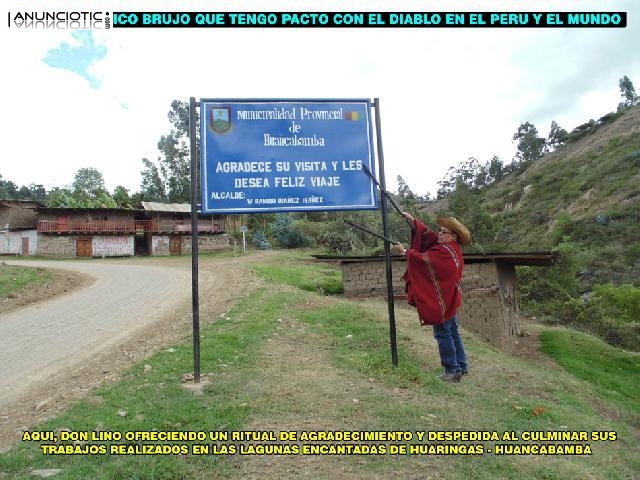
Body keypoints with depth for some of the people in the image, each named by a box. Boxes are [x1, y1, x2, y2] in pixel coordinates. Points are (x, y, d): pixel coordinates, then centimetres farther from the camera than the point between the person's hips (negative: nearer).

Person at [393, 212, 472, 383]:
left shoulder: (445, 251, -21)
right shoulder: (450, 246, 7)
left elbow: (423, 259, -20)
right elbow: (427, 234, 7)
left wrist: (405, 251, -8)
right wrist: (412, 220, 0)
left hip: (443, 300, -10)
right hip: (449, 299, 10)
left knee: (443, 334, -1)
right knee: (453, 333, 17)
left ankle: (452, 370, 7)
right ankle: (461, 366, 27)